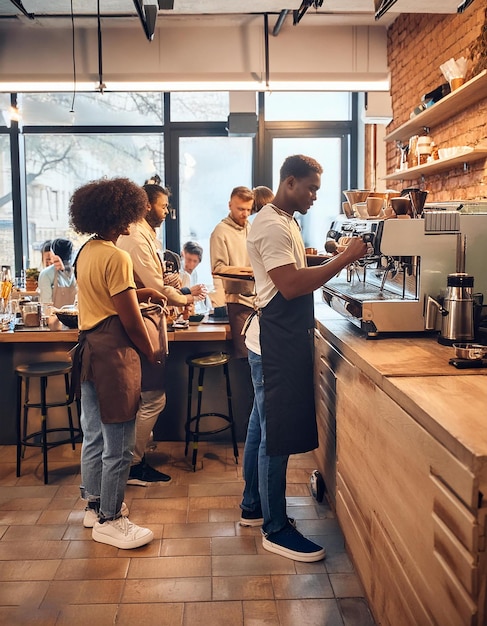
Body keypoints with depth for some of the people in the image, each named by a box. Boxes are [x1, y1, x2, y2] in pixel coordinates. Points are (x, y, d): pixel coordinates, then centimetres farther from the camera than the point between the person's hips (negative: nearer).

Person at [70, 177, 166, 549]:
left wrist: (140, 293, 14)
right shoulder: (115, 257, -17)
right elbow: (131, 321, -17)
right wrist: (151, 353, -3)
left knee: (95, 436, 19)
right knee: (118, 444, 1)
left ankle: (95, 504, 33)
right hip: (113, 353, -10)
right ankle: (109, 520, 12)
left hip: (89, 349, 10)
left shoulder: (86, 252, 12)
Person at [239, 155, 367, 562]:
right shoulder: (273, 226, -17)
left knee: (262, 428, 18)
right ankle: (275, 529, 8)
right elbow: (291, 286, -26)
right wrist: (344, 259, -23)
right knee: (277, 437, -3)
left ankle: (253, 507, 31)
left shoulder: (282, 221, 16)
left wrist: (330, 260, 6)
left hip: (279, 341, 11)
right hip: (276, 344, -11)